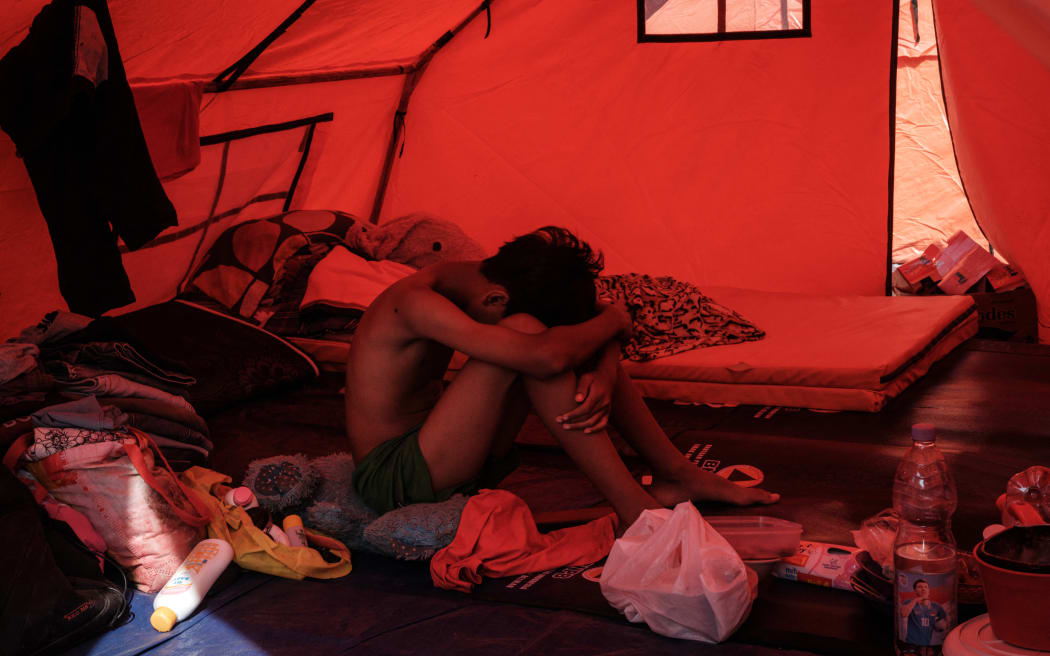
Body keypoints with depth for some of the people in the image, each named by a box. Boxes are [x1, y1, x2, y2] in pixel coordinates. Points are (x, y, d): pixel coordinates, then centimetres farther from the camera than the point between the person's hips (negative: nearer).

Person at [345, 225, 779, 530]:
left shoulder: (477, 279, -2)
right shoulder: (417, 302, -27)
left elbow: (592, 319, 0)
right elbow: (546, 357, -39)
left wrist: (603, 375, -21)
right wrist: (613, 320, -20)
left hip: (446, 458, 9)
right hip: (393, 482, -9)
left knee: (577, 342, -1)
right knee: (527, 334, -28)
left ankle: (676, 474, 7)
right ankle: (635, 510, -25)